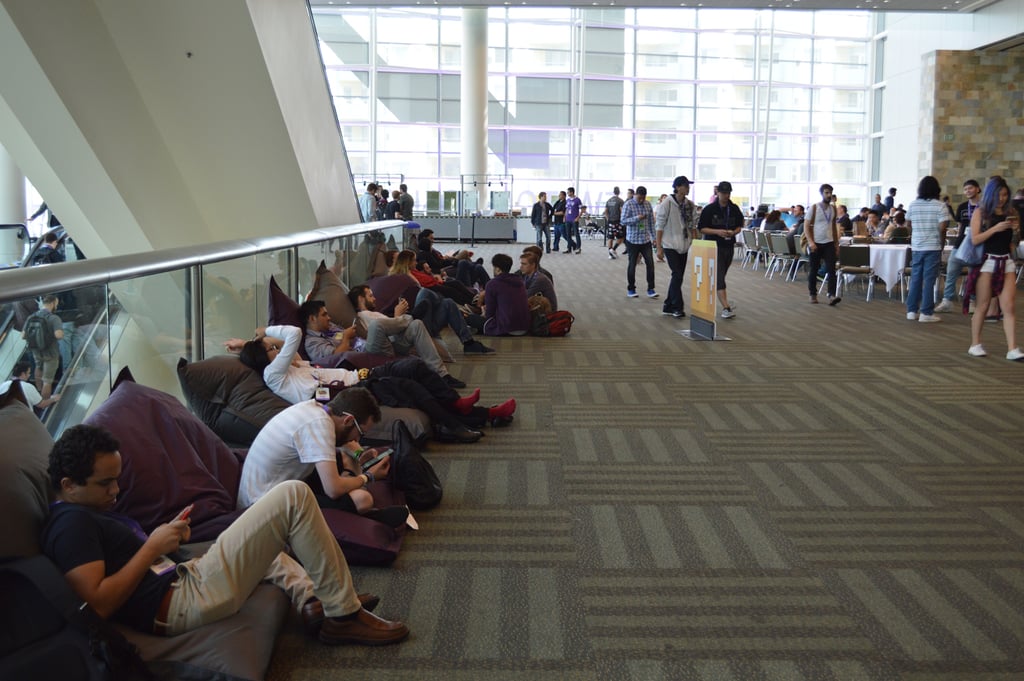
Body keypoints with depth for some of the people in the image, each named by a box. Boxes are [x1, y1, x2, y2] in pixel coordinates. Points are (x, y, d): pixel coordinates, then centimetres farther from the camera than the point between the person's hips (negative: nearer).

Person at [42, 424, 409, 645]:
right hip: (179, 605, -12)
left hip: (180, 580, 12)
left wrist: (167, 536, 5)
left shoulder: (88, 512, 18)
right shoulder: (72, 524, -14)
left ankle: (311, 600, 14)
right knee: (293, 495, -14)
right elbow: (99, 602, -24)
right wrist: (152, 547, -17)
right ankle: (343, 615, -5)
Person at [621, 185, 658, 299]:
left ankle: (650, 289, 5)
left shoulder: (648, 204, 6)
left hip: (646, 240, 4)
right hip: (632, 240, -4)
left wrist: (654, 237, 10)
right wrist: (637, 218, -25)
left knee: (650, 264, -2)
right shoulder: (628, 205, -8)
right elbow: (623, 221, -14)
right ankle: (631, 289, 17)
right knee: (632, 265, 5)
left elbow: (651, 221, 12)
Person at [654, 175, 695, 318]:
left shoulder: (690, 205, 4)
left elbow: (693, 226, 12)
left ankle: (668, 306, 19)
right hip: (670, 245, -6)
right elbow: (659, 226, -11)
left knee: (678, 276, 9)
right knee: (677, 275, -12)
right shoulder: (667, 204, -12)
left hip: (684, 246, 6)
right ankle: (677, 307, -4)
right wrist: (659, 248, -13)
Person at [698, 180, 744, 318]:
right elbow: (702, 228, -6)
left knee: (721, 276, 13)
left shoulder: (734, 209, 4)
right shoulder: (709, 209, -7)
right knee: (719, 277, -12)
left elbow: (739, 226, 13)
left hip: (729, 246, 5)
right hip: (714, 246, -5)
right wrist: (717, 231, -20)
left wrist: (733, 232, -9)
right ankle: (726, 307, -19)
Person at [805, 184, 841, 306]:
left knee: (831, 269, -9)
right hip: (816, 243, -3)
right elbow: (806, 227, -7)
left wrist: (837, 244, 15)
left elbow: (834, 227, 17)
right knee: (813, 270, 6)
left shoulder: (833, 208, 8)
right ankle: (813, 295, 19)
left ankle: (832, 295, -15)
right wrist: (810, 242, -19)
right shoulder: (814, 208, -6)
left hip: (829, 243, 3)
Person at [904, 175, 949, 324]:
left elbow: (908, 225, 12)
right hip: (933, 247, -4)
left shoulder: (913, 204, 5)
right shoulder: (940, 206, -7)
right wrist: (942, 244, 0)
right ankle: (926, 313, 0)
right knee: (929, 280, -1)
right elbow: (942, 228, -13)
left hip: (916, 247, 4)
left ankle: (912, 310, 13)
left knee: (915, 278, 11)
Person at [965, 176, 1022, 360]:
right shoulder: (981, 212, 0)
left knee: (1008, 307, -4)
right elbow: (975, 239, -9)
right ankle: (975, 345, 17)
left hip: (1006, 262, 3)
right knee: (982, 306, 5)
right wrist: (995, 228, -19)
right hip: (987, 261, -3)